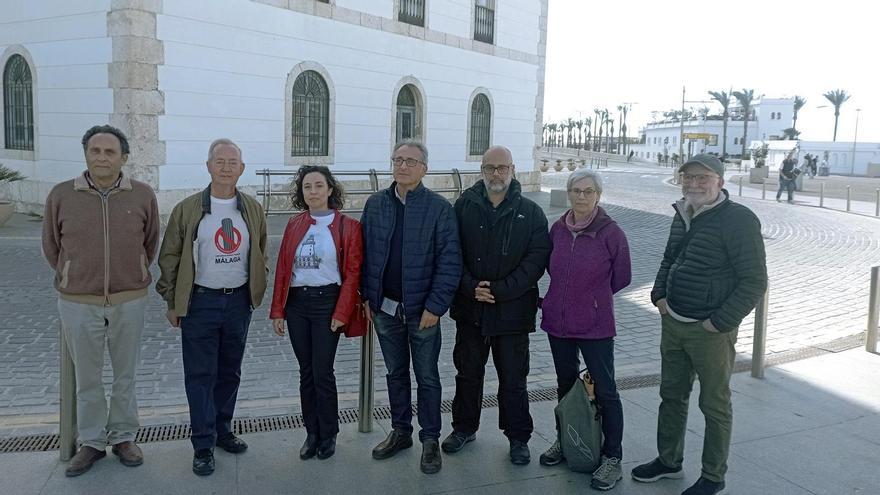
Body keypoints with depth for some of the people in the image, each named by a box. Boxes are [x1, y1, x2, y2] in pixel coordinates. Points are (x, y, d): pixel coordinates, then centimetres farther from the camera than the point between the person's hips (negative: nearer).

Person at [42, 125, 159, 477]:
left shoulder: (143, 195, -6)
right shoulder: (61, 195, -6)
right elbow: (51, 246, 7)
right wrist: (75, 279, 12)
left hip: (129, 302, 0)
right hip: (78, 303, 0)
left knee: (126, 374, 14)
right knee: (86, 378, 14)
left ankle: (123, 437, 31)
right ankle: (92, 442, 30)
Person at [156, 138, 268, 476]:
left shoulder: (252, 209, 4)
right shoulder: (188, 209, -5)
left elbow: (259, 255, 13)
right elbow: (170, 258, -1)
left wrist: (256, 291, 9)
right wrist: (173, 302, -2)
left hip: (238, 301, 3)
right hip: (200, 301, -3)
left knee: (230, 372, 14)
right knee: (200, 375, 2)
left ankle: (222, 431, 29)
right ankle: (203, 445, 12)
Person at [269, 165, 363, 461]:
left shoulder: (347, 227, -4)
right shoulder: (294, 225, 8)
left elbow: (353, 272, -6)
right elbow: (282, 268, 7)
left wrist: (342, 313, -12)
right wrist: (277, 311, 3)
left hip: (327, 302, -4)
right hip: (297, 303, 4)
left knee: (322, 372, -2)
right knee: (306, 372, 11)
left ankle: (328, 435, 18)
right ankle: (312, 433, 25)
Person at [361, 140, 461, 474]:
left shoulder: (439, 208, -9)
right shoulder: (375, 204, 3)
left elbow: (450, 261, -11)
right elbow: (366, 254, 8)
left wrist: (435, 306, -15)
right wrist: (368, 297, 4)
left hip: (422, 310, -4)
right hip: (385, 308, 4)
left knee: (427, 377, 8)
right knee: (396, 373, 17)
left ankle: (430, 440, 23)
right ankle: (400, 431, 33)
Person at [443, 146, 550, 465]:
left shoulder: (530, 212, -2)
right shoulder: (464, 206, 1)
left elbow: (537, 258, -8)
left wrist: (500, 290, -16)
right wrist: (470, 287, -15)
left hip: (513, 310, -1)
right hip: (470, 308, 2)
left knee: (513, 379, 9)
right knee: (468, 372, 17)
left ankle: (519, 438, 27)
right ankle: (465, 427, 36)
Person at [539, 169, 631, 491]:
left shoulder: (611, 232, -12)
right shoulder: (558, 229, 1)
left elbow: (621, 278, -2)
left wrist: (592, 296, 6)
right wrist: (572, 293, 12)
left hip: (595, 325, -5)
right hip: (558, 320, 5)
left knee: (605, 391, 3)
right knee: (566, 384, 19)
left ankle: (612, 458, 17)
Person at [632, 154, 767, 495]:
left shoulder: (739, 220, -15)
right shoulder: (683, 215, 8)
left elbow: (754, 282, -17)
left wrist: (719, 323, -18)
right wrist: (660, 295, 5)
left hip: (711, 331, -7)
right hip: (673, 324, 7)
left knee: (715, 405, 7)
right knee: (672, 395, 18)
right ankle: (668, 461, 35)